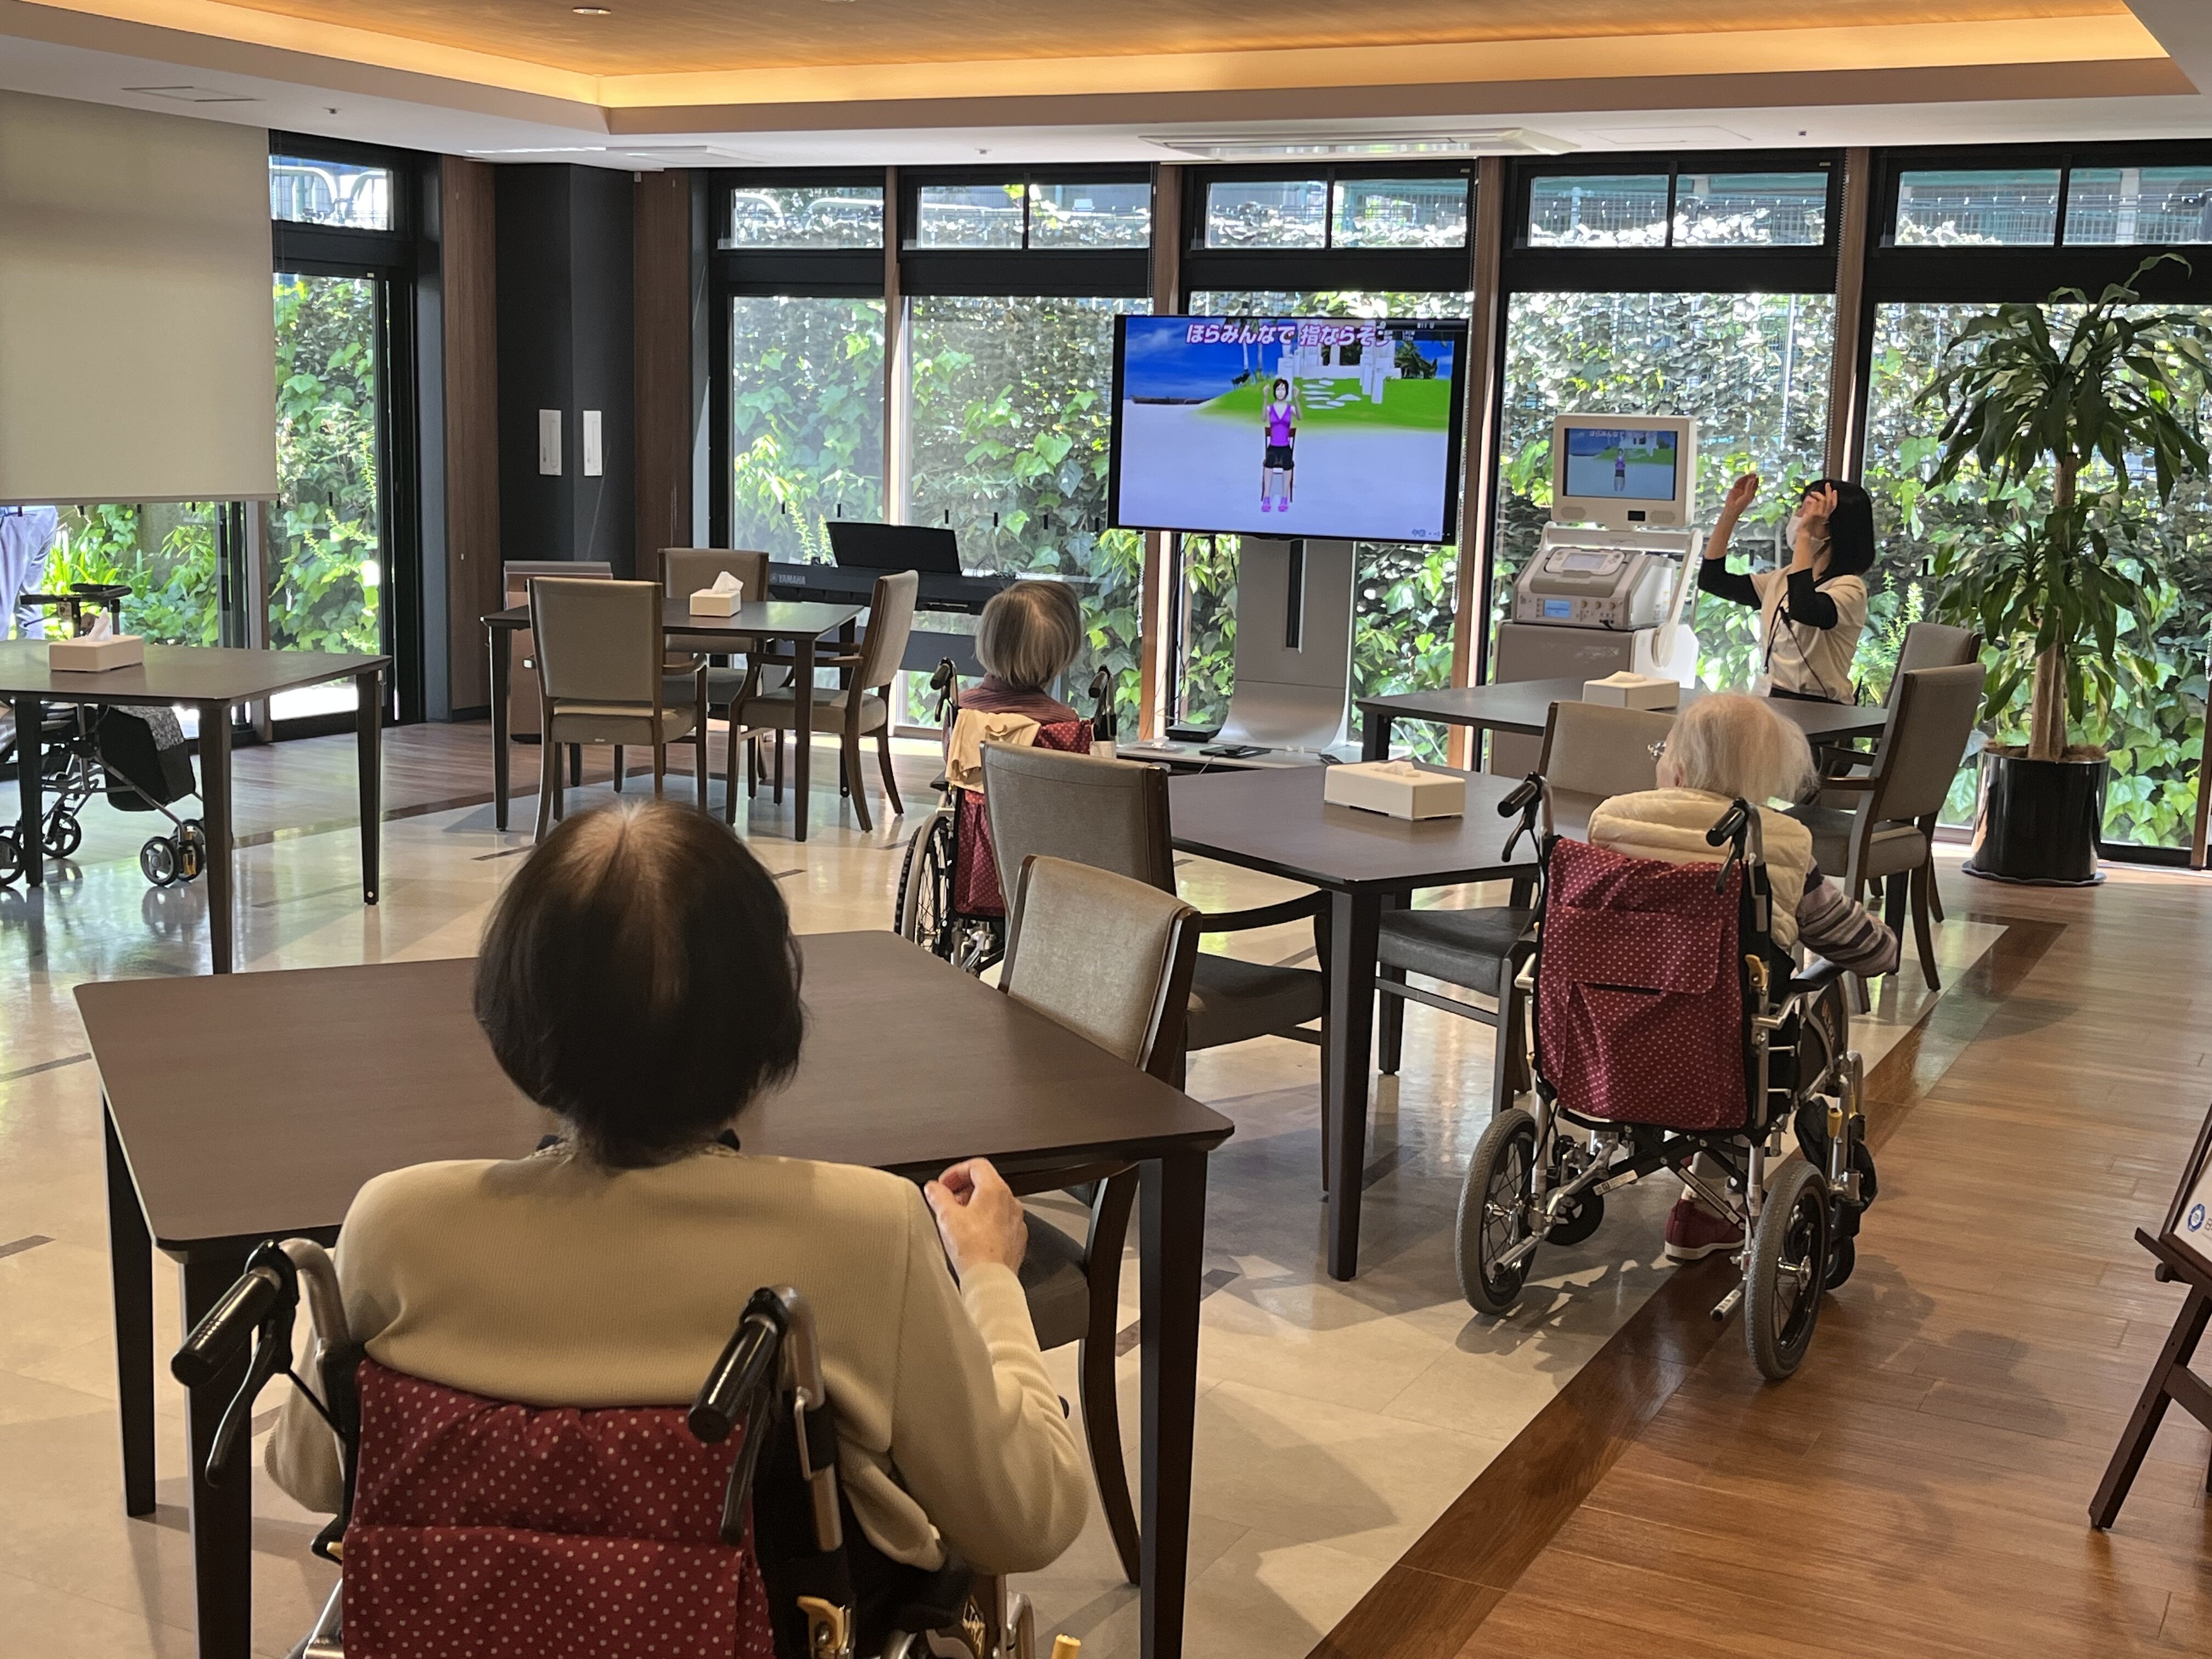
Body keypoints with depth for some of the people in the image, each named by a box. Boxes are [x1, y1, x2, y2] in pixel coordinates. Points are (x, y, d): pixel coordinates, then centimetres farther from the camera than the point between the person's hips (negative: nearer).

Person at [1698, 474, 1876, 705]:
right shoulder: (1782, 580, 15)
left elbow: (1805, 612, -29)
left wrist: (1804, 534, -27)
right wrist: (1731, 512, 13)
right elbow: (1712, 580, 19)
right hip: (1773, 704, 7)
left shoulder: (1849, 588, -8)